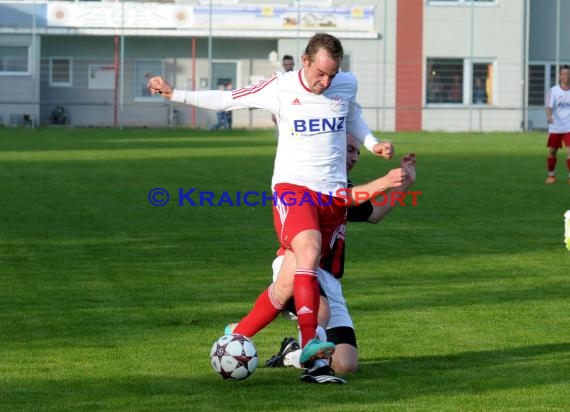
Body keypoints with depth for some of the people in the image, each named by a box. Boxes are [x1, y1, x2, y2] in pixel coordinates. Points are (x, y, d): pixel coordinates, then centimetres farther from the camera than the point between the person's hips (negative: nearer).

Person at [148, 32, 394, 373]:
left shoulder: (347, 85, 5)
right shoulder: (281, 87, -5)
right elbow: (228, 100, 3)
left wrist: (373, 144, 13)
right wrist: (175, 94, -2)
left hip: (333, 197, 4)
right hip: (293, 188, -3)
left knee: (289, 285, -3)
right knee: (309, 248, -33)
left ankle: (236, 338, 14)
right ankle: (309, 343, -41)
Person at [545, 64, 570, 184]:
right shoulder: (554, 90, -2)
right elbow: (549, 106, -14)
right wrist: (549, 116, -33)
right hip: (555, 128, 0)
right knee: (552, 152, 8)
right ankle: (551, 175, 27)